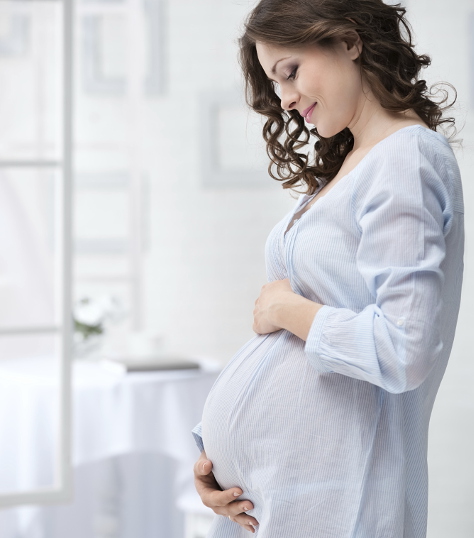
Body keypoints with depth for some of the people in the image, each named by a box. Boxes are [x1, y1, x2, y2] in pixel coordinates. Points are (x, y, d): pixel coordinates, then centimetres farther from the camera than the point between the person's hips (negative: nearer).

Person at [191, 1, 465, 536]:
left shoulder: (408, 159, -13)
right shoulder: (339, 168, 14)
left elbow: (404, 351, -22)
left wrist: (286, 307, -9)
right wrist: (213, 451, 3)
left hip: (326, 490, -8)